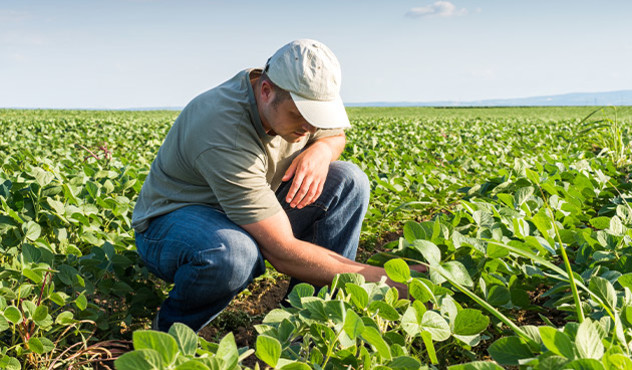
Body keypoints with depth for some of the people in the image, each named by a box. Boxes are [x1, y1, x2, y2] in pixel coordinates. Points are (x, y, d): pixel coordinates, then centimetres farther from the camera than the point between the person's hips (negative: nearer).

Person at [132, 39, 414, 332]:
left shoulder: (297, 100, -13)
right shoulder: (226, 136, -36)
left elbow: (336, 134, 11)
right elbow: (283, 253, -37)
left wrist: (321, 150, -16)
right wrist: (382, 279, -35)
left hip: (255, 219, 8)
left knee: (349, 181, -9)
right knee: (233, 255, -44)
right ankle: (173, 327, -9)